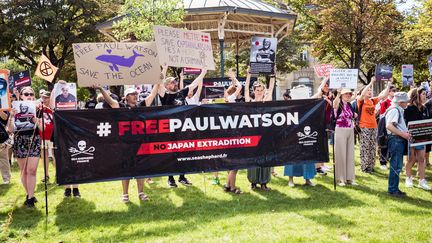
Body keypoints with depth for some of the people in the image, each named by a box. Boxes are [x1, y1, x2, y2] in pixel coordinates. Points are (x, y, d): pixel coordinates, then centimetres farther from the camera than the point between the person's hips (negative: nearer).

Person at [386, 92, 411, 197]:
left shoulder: (398, 110, 18)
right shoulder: (394, 110, -14)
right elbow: (389, 126, -25)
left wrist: (406, 133, 13)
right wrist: (403, 134, -23)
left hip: (399, 140, 11)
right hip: (395, 140, -11)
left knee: (398, 166, 14)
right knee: (396, 166, -6)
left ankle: (394, 188, 22)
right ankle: (392, 189, 1)